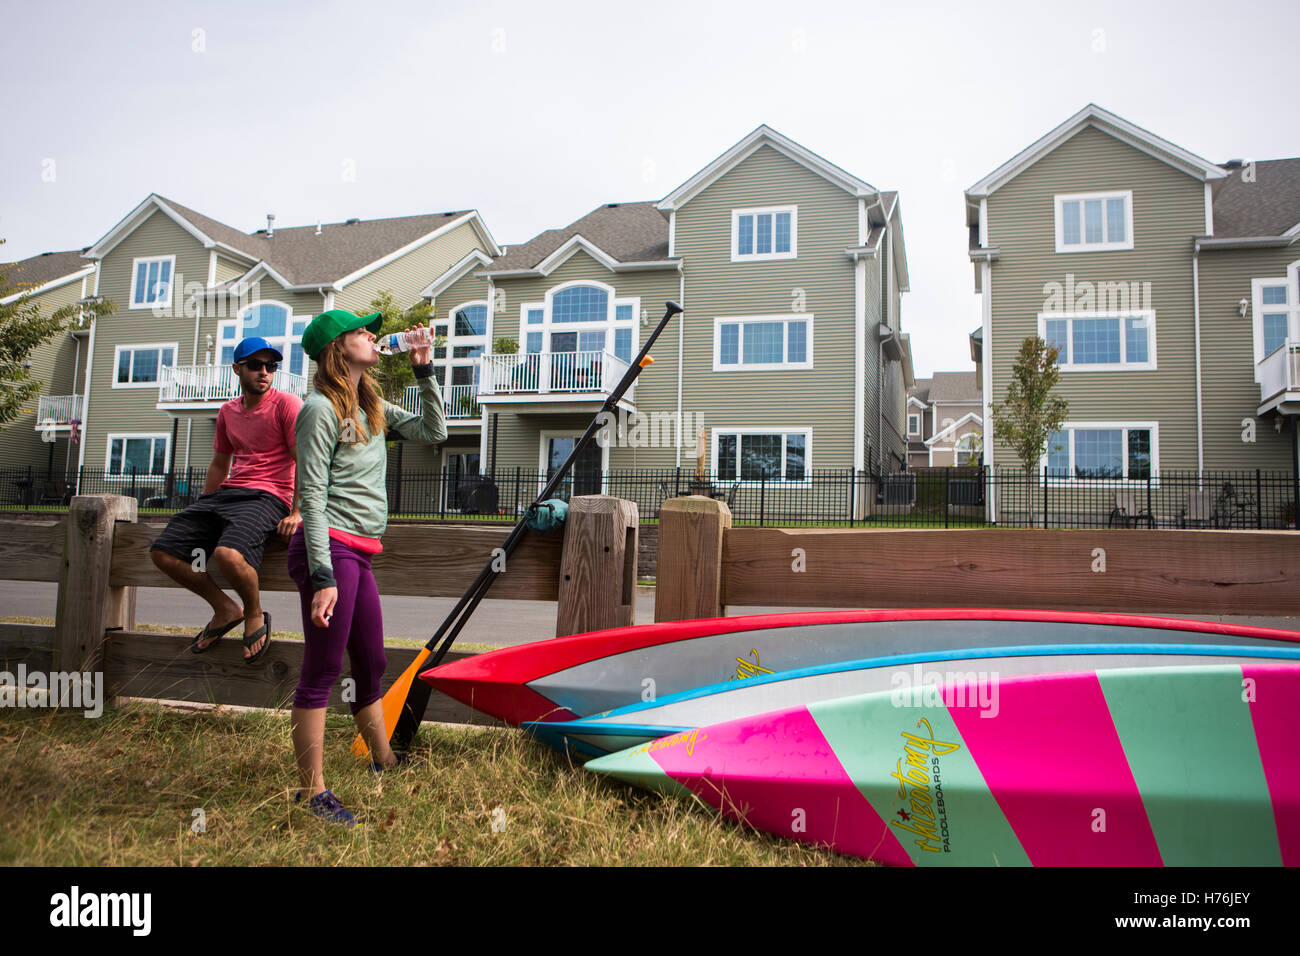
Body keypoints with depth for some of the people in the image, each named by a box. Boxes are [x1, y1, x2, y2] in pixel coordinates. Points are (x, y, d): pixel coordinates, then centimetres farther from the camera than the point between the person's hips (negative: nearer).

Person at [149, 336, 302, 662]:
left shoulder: (287, 404, -2)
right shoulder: (228, 411, 19)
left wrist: (297, 513, -19)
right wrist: (202, 510, 26)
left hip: (267, 496, -7)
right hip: (225, 493, 8)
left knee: (228, 553, -34)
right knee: (162, 552, -4)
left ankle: (255, 614, -4)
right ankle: (225, 610, 11)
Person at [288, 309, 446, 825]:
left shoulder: (373, 408, 16)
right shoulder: (320, 409, -9)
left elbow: (433, 431, 18)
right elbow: (312, 496, -14)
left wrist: (424, 371, 11)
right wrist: (323, 576, -20)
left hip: (360, 554, 9)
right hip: (332, 548, -9)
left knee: (371, 665, 18)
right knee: (322, 670, -3)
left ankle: (384, 764, 34)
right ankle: (312, 791, 6)